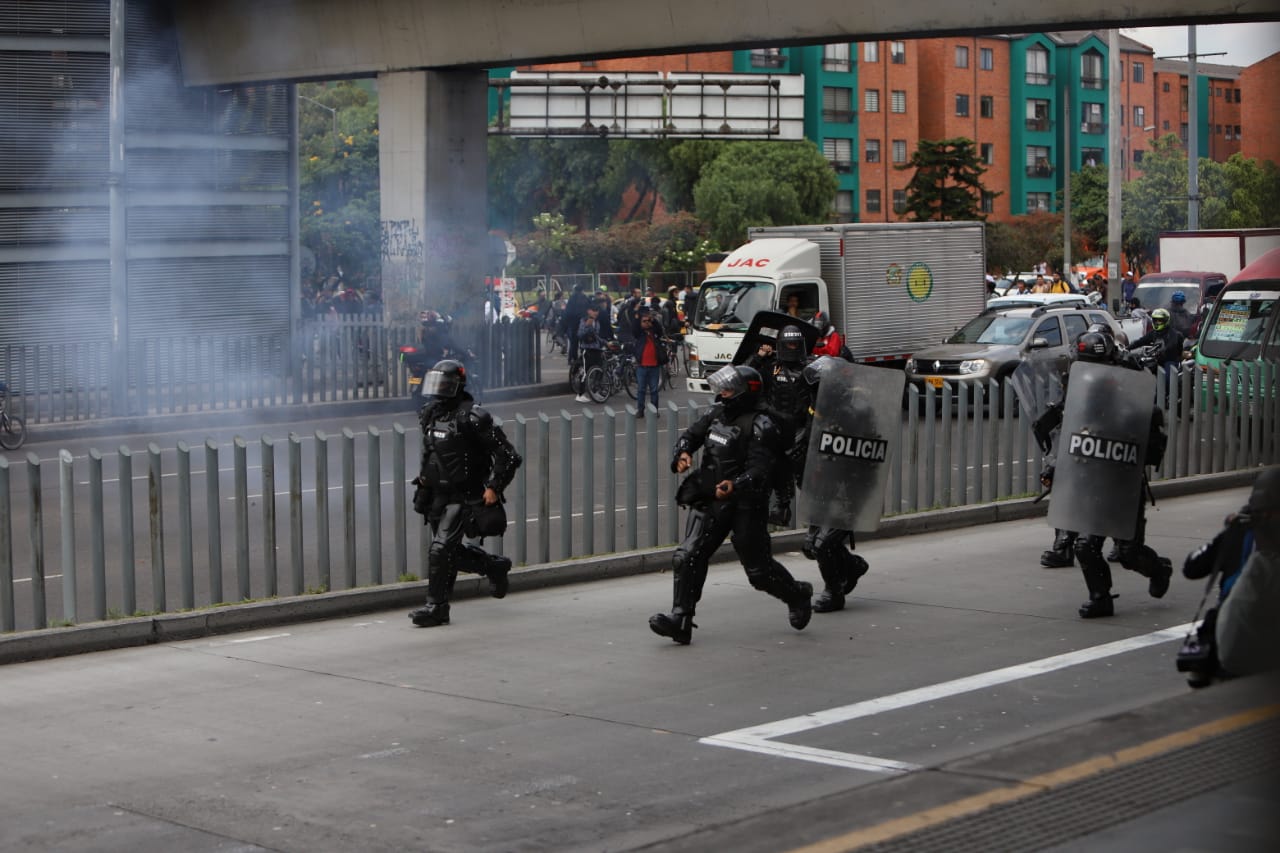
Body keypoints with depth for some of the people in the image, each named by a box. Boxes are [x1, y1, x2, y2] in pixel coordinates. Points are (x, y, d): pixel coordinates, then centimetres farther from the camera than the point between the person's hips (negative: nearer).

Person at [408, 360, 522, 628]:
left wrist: (494, 487, -15)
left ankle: (436, 607, -6)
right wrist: (424, 476, 17)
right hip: (437, 495, 8)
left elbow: (507, 455, -12)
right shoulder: (430, 414, 8)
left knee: (441, 549, -15)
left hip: (464, 497, -8)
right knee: (452, 553, 13)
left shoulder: (472, 418, -15)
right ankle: (496, 567, 35)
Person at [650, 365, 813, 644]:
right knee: (687, 557, -9)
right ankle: (680, 620, -8)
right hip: (709, 500, 6)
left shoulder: (761, 427, -15)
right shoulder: (716, 413, 7)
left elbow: (759, 471, -24)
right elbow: (690, 435, 17)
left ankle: (797, 595, 36)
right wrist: (683, 453, -6)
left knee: (759, 570, 7)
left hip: (745, 505, -6)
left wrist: (735, 485, -42)